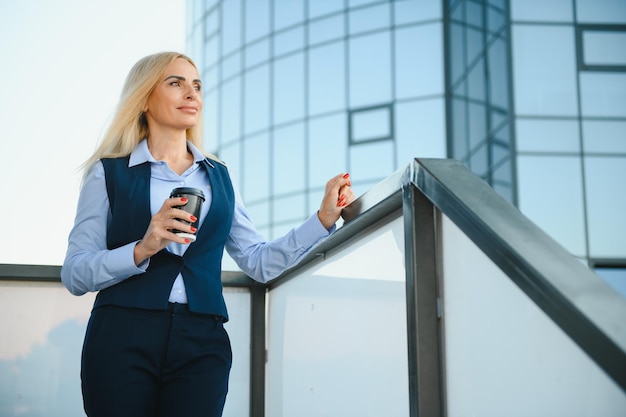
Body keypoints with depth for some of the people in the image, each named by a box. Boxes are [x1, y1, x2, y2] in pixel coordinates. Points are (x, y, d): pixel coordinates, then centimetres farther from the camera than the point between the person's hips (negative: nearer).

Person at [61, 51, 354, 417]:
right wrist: (141, 250, -18)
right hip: (122, 341, -2)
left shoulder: (219, 177, 16)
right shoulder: (110, 173, 5)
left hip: (202, 345, 3)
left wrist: (324, 218, 1)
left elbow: (260, 262, 9)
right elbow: (74, 274, -3)